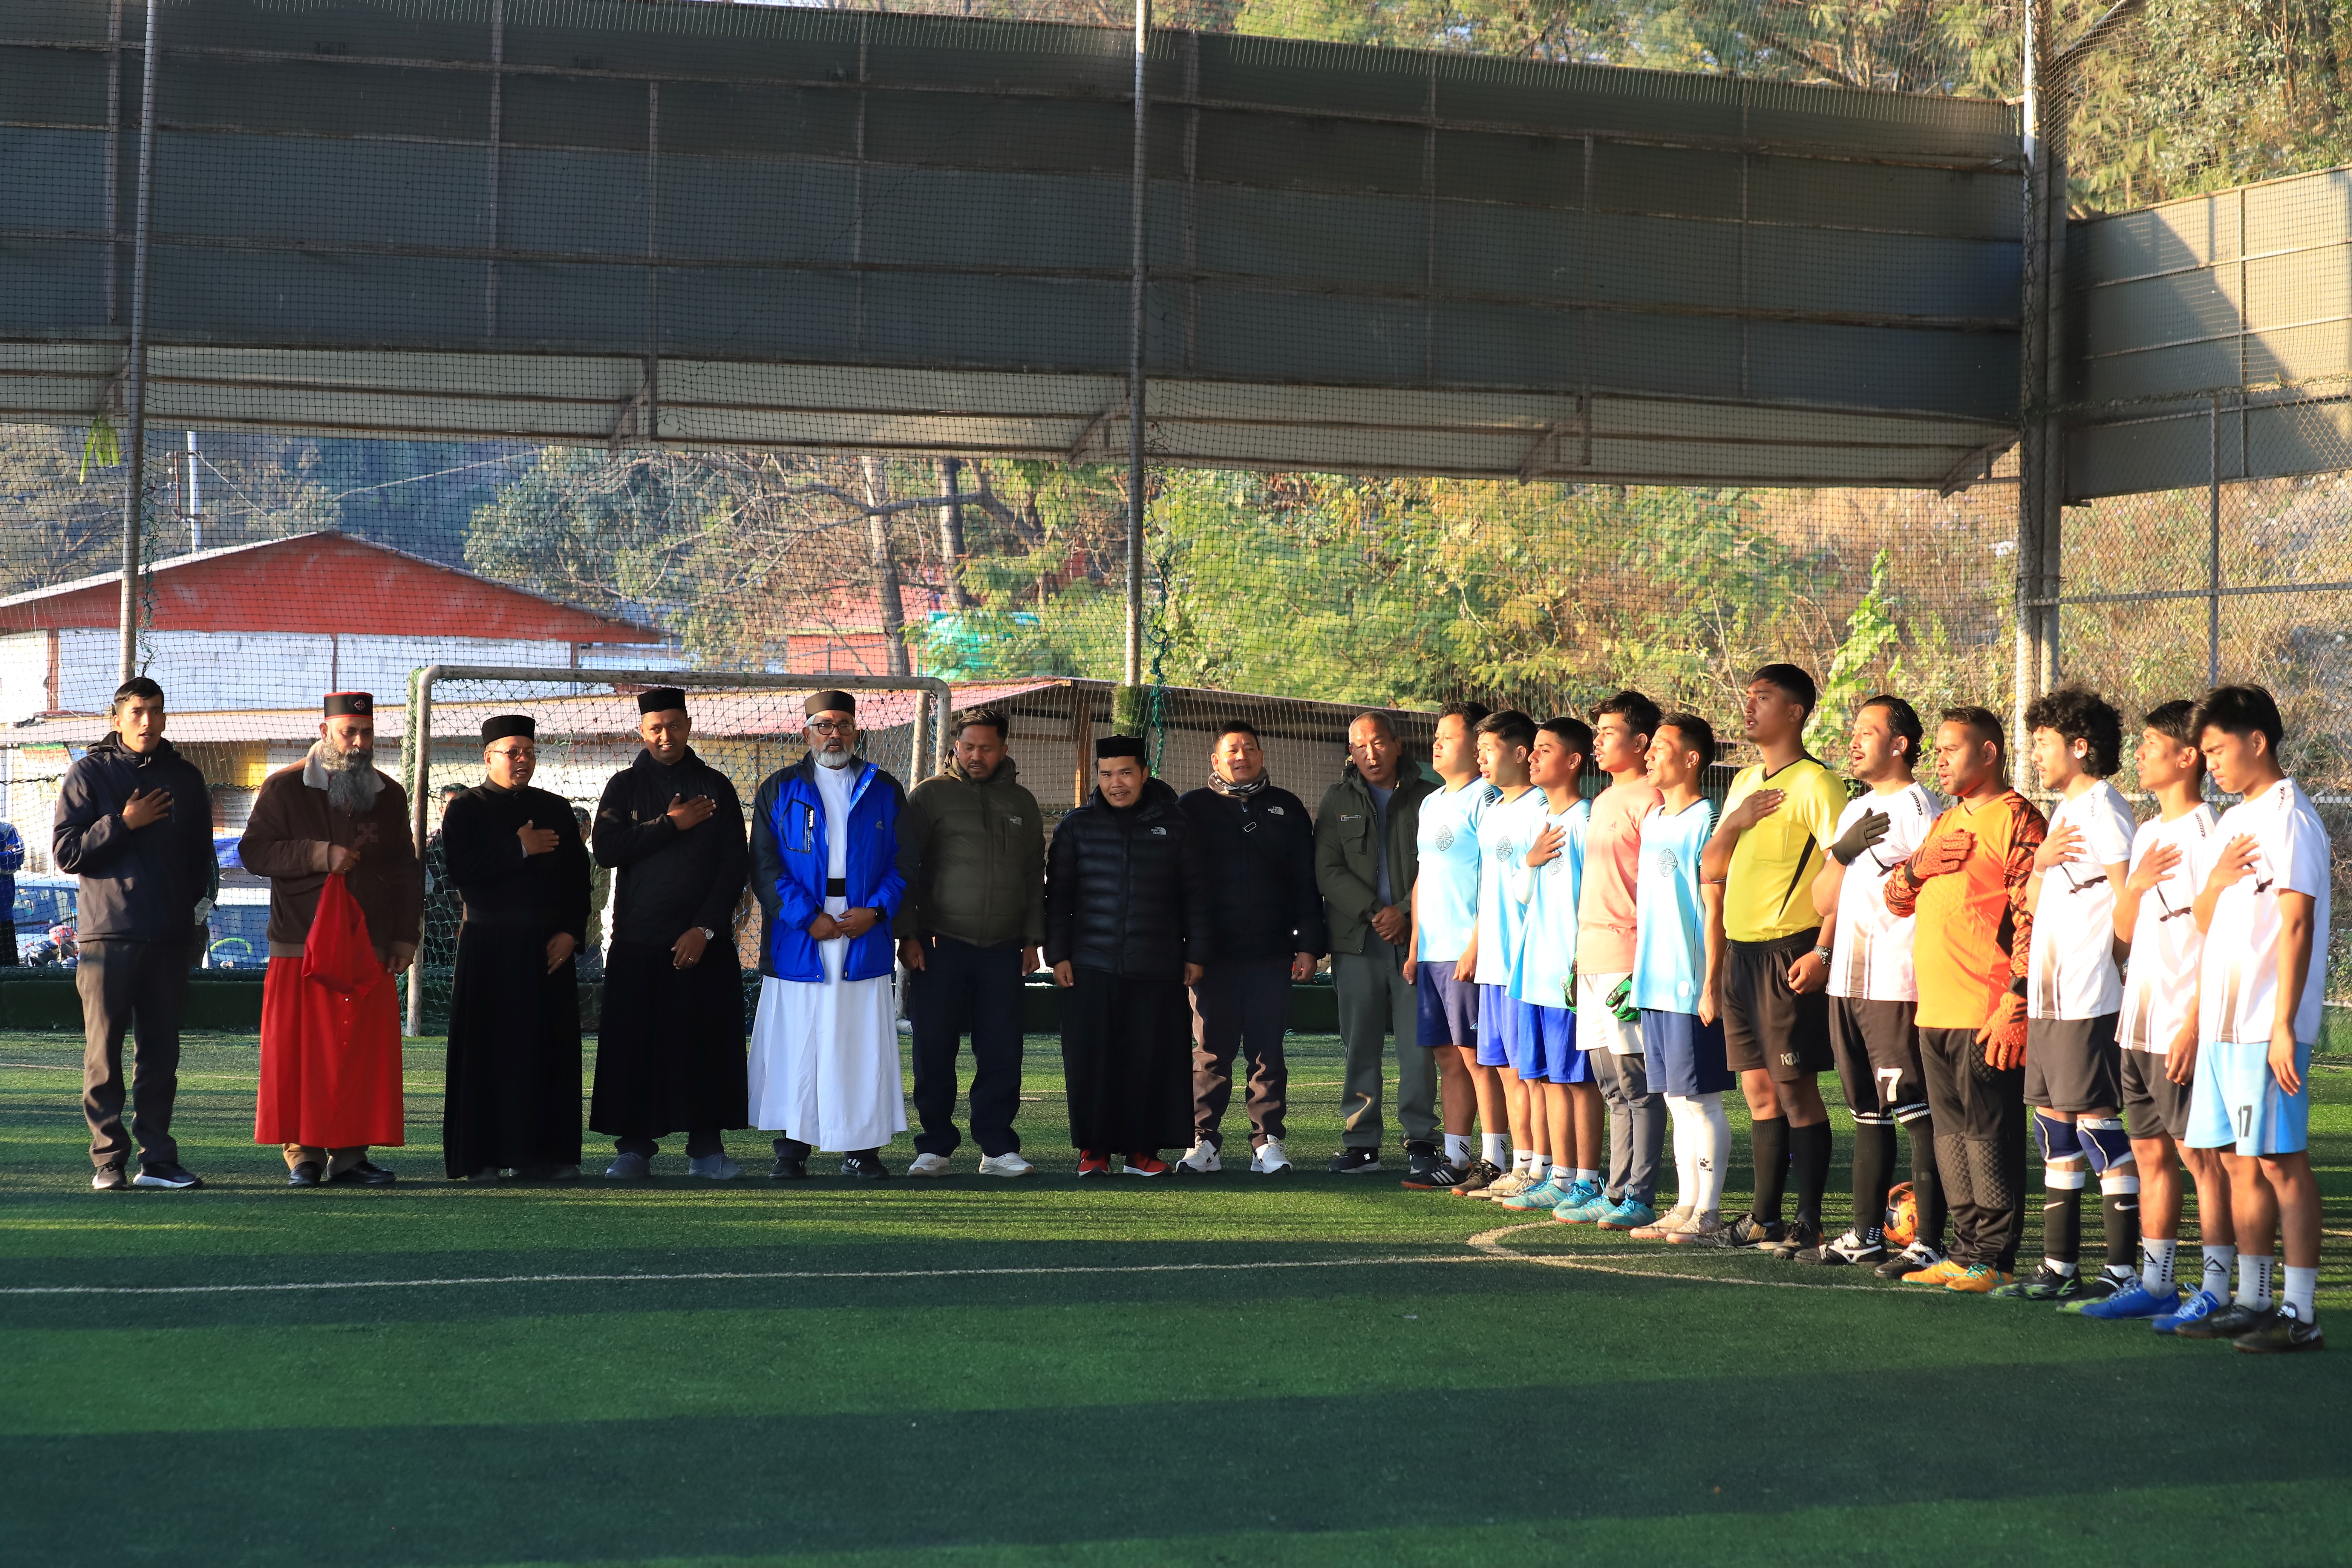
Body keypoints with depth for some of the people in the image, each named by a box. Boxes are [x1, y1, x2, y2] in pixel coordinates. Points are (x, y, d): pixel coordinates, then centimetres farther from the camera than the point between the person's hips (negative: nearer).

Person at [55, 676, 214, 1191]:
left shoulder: (185, 777, 13)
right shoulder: (89, 773, 3)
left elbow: (201, 855, 19)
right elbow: (65, 853, -3)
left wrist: (195, 915, 9)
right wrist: (124, 824, -11)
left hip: (170, 938, 3)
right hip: (107, 934, -3)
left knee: (162, 1051, 4)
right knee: (104, 1051, -3)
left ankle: (157, 1158, 8)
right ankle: (108, 1160, 1)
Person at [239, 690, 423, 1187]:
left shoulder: (389, 795, 14)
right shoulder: (283, 788, 3)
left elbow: (406, 872, 17)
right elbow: (254, 852, -4)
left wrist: (405, 937, 9)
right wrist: (319, 856, -15)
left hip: (369, 953, 3)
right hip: (301, 950, -3)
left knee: (364, 1056, -1)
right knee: (299, 1055, -4)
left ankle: (349, 1155, 5)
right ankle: (303, 1156, 3)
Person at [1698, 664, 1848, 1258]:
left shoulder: (1814, 783, -9)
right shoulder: (1745, 782, 16)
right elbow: (1711, 866, 15)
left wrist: (1823, 951, -21)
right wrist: (1737, 821, -4)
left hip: (1788, 953, -8)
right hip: (1740, 951, 8)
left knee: (1795, 1089, -5)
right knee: (1759, 1090, 11)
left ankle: (1808, 1222, 1)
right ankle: (1764, 1216, 17)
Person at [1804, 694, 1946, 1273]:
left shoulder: (1917, 808, -7)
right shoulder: (1854, 811, 18)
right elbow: (1823, 901, 12)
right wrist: (1843, 851, -4)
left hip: (1899, 986, -8)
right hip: (1849, 985, 9)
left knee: (1918, 1115, -7)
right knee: (1868, 1113, 14)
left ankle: (1928, 1242, -7)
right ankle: (1865, 1236, 20)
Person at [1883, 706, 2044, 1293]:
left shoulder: (2016, 819, -7)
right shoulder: (1945, 824, 21)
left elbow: (2031, 917, -14)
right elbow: (1897, 900, 23)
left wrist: (2016, 1003, -21)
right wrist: (1917, 865, 1)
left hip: (1986, 1013, -9)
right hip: (1934, 1010, 9)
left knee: (1990, 1135, -6)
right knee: (1951, 1135, 11)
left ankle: (1994, 1258, -2)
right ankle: (1965, 1252, 17)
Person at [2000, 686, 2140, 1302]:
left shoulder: (2103, 809, -10)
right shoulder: (2064, 812, 19)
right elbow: (2033, 901, 18)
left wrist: (2109, 966, -10)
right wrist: (2043, 859, -1)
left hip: (2091, 999, -10)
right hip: (2050, 997, 10)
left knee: (2099, 1125, -7)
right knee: (2055, 1123, 11)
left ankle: (2123, 1272, -4)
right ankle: (2060, 1267, 17)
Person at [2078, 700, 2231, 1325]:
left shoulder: (2205, 834, -11)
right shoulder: (2148, 835, 15)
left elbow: (2218, 939, -15)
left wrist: (2194, 1026, -19)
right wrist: (2135, 884, -5)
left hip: (2185, 1028, -8)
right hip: (2140, 1023, 8)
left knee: (2201, 1155, -4)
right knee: (2150, 1151, 11)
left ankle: (2215, 1291, 0)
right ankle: (2153, 1284, 18)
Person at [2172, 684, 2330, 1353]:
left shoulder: (2288, 816, -9)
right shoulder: (2233, 823, 18)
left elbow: (2297, 924, -15)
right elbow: (2205, 923, 19)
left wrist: (2283, 1026, -19)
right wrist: (2217, 881, -4)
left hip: (2268, 1024, -9)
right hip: (2223, 1021, 9)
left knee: (2281, 1161, -7)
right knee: (2239, 1161, 11)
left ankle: (2300, 1314, -5)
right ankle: (2252, 1302, 18)